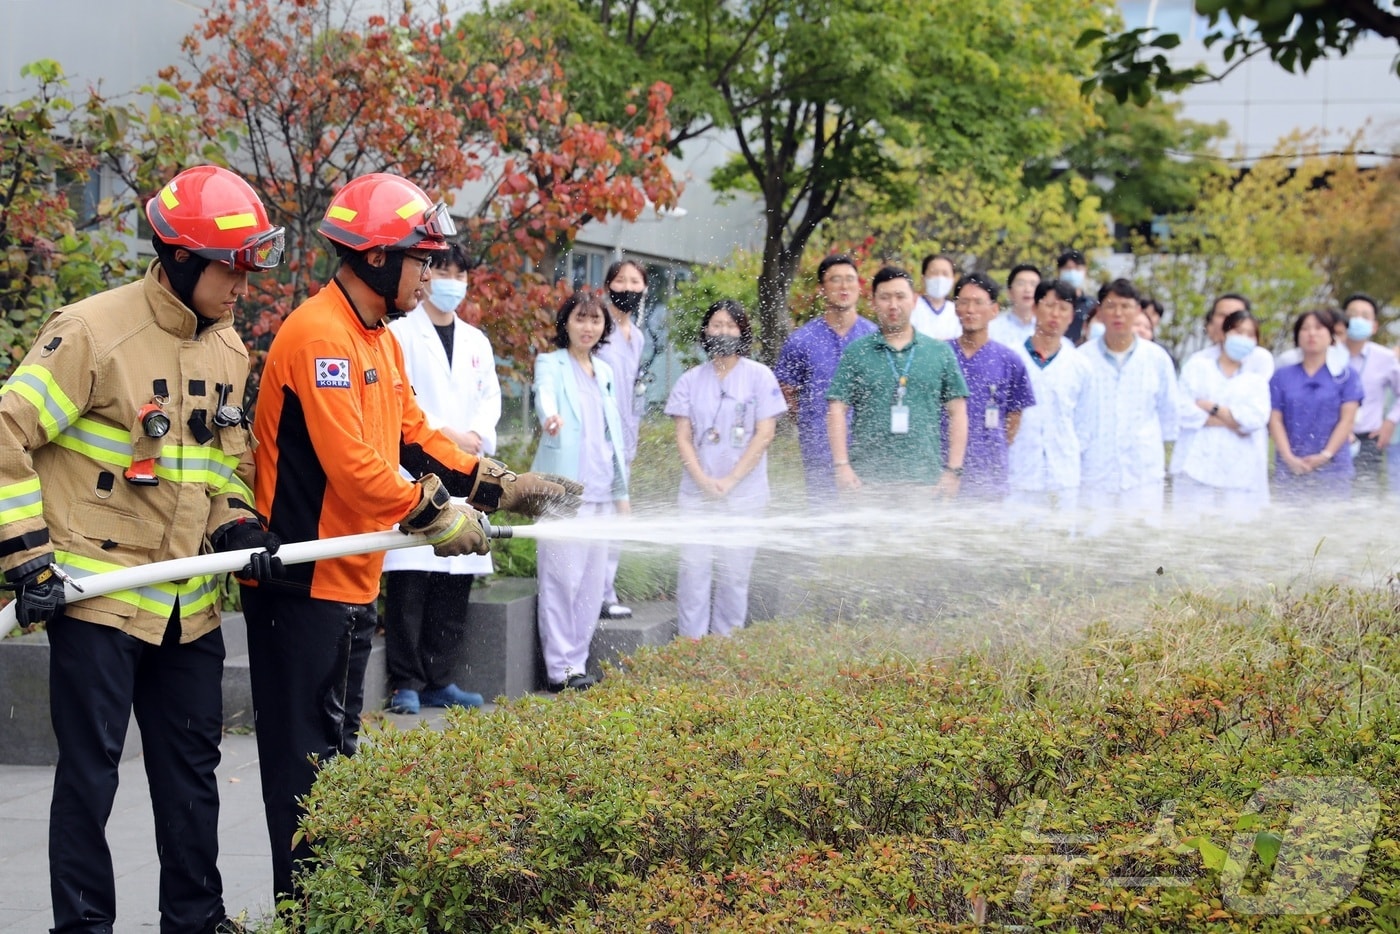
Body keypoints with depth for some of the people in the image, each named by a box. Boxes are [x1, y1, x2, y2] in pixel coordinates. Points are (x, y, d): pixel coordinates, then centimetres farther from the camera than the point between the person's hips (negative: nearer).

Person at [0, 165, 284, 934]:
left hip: (190, 603, 7)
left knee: (192, 766, 14)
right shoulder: (94, 331, -14)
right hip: (96, 592, -7)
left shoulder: (228, 349, 9)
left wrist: (236, 526, 2)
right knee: (89, 769, 0)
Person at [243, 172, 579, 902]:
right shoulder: (320, 336, -20)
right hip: (305, 585, -11)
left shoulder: (380, 340, 13)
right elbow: (352, 466, -26)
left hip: (351, 581, 11)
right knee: (304, 758, -4)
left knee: (336, 749, 17)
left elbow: (416, 438, 16)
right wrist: (437, 517, -16)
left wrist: (503, 486, 7)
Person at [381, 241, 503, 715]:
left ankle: (439, 680, 13)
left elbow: (490, 396, 15)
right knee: (410, 579, -8)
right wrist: (445, 433, -13)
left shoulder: (476, 341, 18)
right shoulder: (400, 333, -1)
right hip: (413, 472, -6)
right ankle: (406, 683, -3)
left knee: (455, 580, 6)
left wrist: (476, 436, -4)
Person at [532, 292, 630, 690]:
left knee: (593, 581, 6)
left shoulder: (605, 373, 19)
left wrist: (622, 491, 19)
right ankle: (560, 668, -5)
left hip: (600, 491, 6)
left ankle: (577, 662, 13)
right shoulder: (551, 364, 1)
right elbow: (545, 392, -23)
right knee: (562, 578, -9)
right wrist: (550, 415, -47)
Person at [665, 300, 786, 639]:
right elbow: (683, 437, 5)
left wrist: (730, 481, -10)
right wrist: (703, 480, -11)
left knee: (734, 572, 0)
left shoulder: (759, 376, 2)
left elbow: (764, 434, -3)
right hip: (697, 492, 2)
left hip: (744, 493, -2)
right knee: (693, 569, -4)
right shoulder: (691, 379, 8)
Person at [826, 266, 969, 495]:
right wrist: (841, 466, -7)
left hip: (926, 480, 1)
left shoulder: (940, 352, 11)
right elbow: (837, 410, 3)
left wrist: (954, 470, 1)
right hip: (867, 479, -1)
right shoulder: (856, 353, 8)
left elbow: (957, 412, 10)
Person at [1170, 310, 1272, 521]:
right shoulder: (1197, 366, 13)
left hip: (1239, 475, 1)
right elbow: (1182, 410, -1)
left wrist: (1210, 407, -3)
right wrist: (1228, 421, -4)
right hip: (1197, 467, -1)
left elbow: (1256, 418, -2)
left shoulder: (1256, 381, 17)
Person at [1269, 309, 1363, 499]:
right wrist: (1289, 458, -9)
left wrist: (1326, 455, -11)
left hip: (1334, 469, -1)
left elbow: (1347, 419, 1)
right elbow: (1275, 420, 5)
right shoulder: (1282, 376, 12)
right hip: (1290, 469, 1)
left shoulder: (1346, 375, 8)